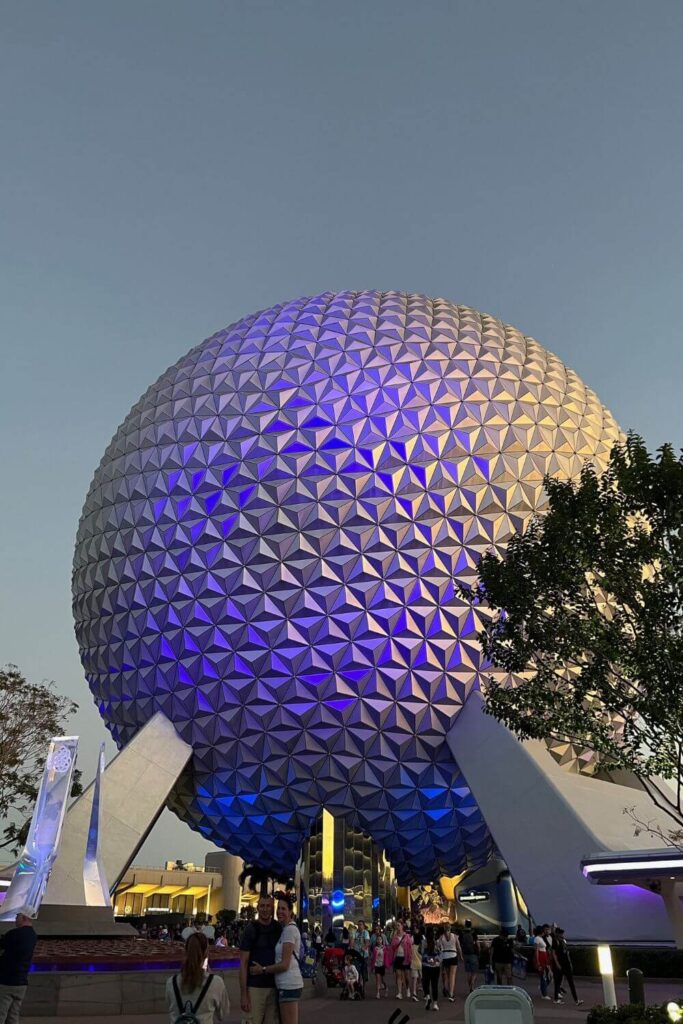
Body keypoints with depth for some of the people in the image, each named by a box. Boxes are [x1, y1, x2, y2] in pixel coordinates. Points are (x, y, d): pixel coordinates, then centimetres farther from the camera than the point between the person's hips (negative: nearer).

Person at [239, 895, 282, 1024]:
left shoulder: (278, 928, 6)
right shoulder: (251, 929, -6)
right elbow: (243, 963, -7)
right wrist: (243, 994, -13)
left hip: (274, 986, 4)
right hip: (254, 987, -4)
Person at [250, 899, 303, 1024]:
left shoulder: (290, 929, -13)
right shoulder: (286, 929, 16)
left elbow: (285, 965, -16)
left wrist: (262, 970, -7)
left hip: (288, 984, -10)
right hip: (288, 983, 10)